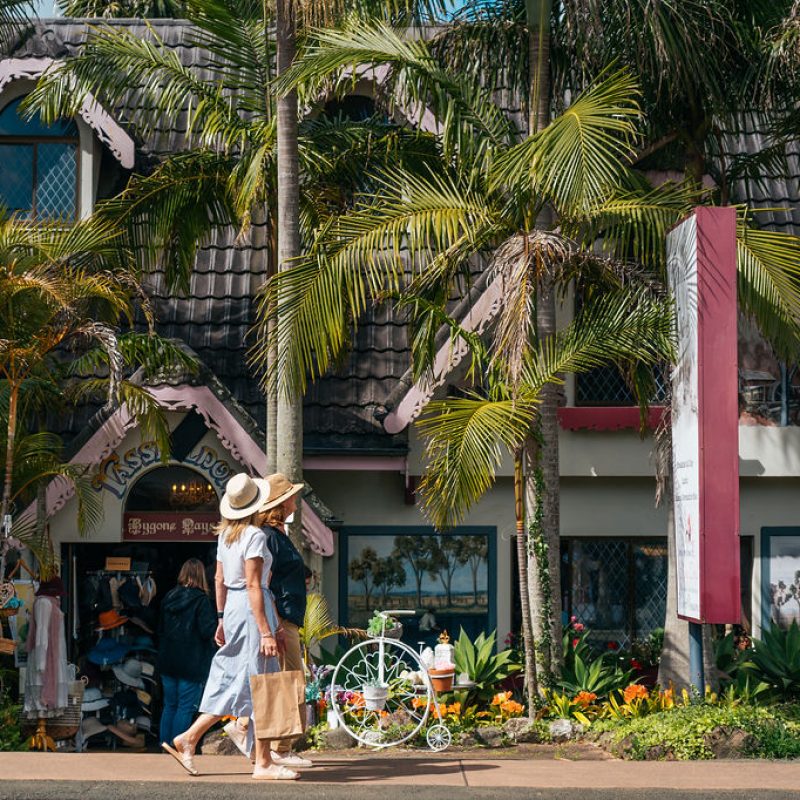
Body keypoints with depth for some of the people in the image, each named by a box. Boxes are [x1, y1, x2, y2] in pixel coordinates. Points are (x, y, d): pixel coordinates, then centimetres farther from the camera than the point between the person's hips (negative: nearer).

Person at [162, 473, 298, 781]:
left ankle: (188, 738, 11)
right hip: (252, 608, -8)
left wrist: (222, 619, 23)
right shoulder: (254, 535, -14)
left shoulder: (225, 534, 11)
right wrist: (266, 632, -18)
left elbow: (220, 579, 16)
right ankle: (263, 764, 3)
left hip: (232, 607, 8)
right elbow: (253, 585, -18)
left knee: (230, 682, 14)